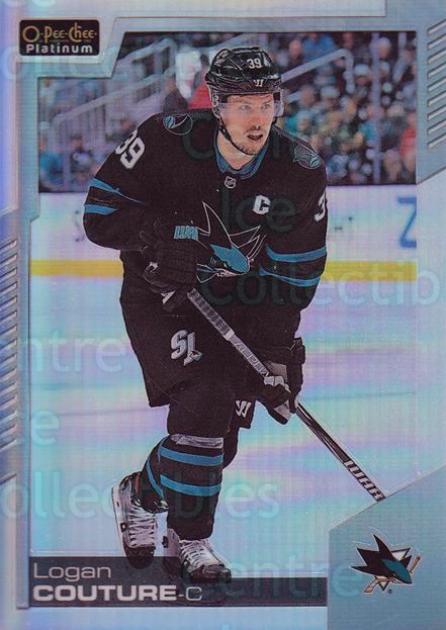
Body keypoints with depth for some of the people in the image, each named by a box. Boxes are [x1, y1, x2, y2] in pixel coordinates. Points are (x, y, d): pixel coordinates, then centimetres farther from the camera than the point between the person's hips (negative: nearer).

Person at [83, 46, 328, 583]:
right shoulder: (168, 141, -20)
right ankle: (189, 539, 0)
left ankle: (140, 495, 32)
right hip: (158, 293, -3)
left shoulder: (301, 173, -13)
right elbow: (100, 215, -15)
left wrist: (275, 352, -11)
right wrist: (169, 232, -31)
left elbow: (293, 272, -7)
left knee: (221, 436, 1)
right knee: (202, 398, -22)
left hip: (234, 303, 4)